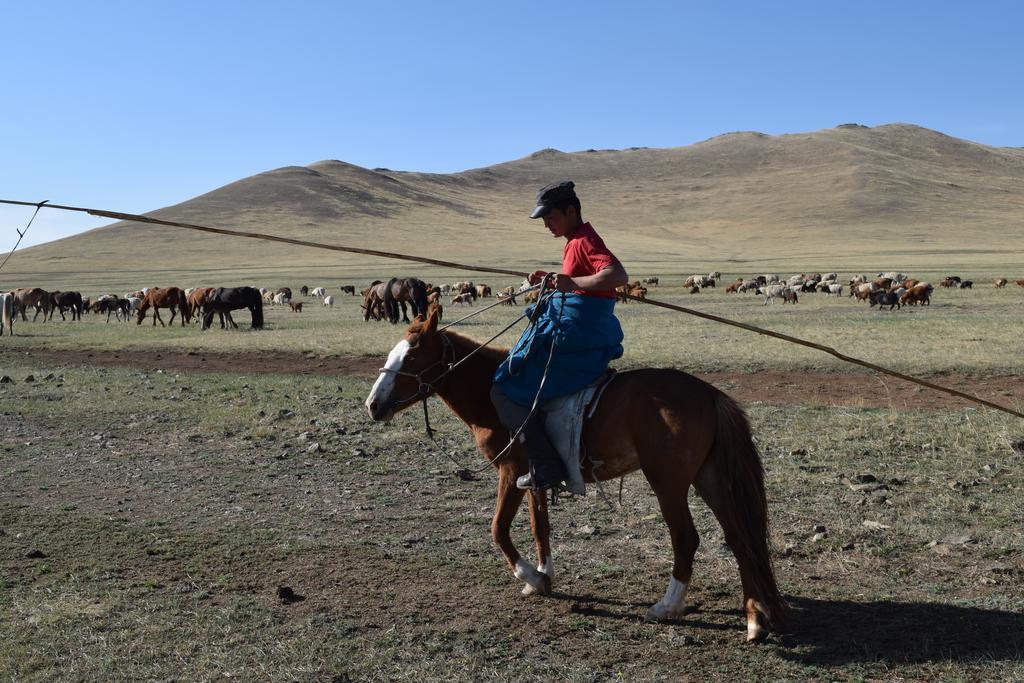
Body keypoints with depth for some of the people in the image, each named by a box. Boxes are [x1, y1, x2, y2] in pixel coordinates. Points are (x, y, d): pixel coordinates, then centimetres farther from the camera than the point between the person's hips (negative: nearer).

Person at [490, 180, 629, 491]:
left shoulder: (584, 241, -14)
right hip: (588, 334, 11)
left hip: (574, 334, -11)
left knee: (506, 390, -10)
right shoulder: (577, 240, 17)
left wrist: (572, 283, -32)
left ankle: (546, 466, -10)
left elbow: (618, 275, -30)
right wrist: (552, 280, 17)